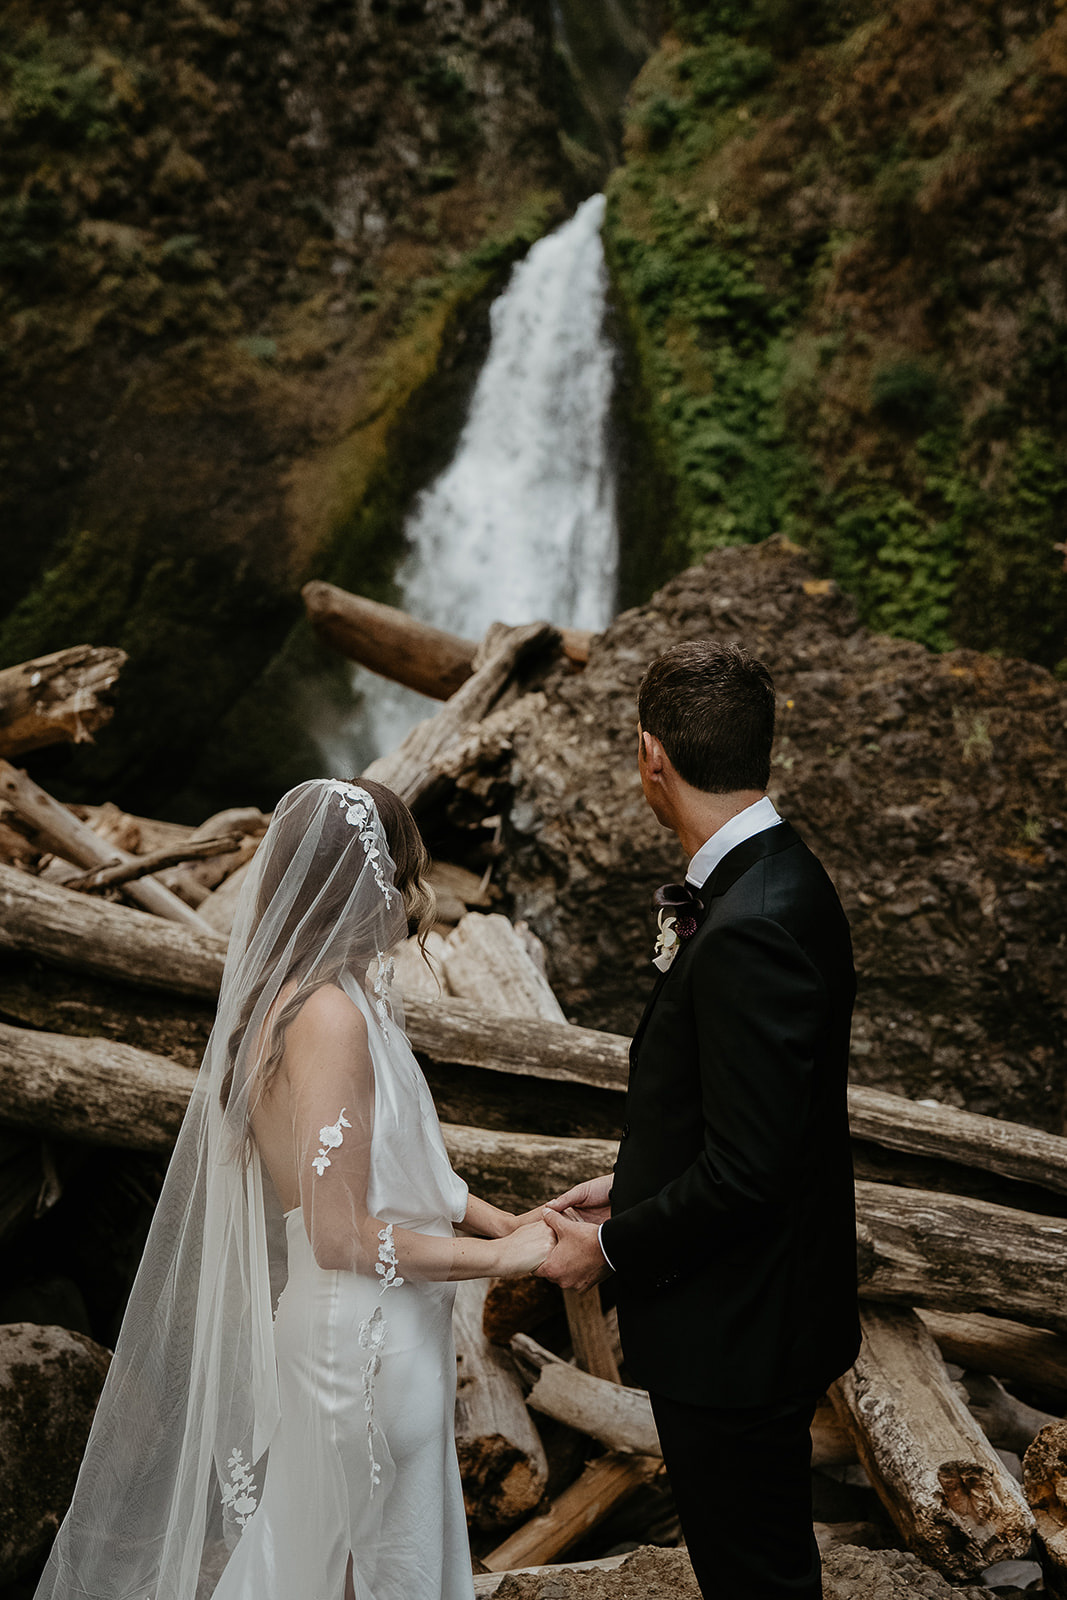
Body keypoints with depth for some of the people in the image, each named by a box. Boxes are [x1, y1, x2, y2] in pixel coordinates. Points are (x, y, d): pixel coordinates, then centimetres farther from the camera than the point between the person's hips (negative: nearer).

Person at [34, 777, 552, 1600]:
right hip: (362, 1338, -9)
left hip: (383, 1328, 9)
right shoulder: (332, 1015, -27)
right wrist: (499, 1255, -17)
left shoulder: (348, 993, 2)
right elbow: (343, 1237, -26)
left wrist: (505, 1219, 3)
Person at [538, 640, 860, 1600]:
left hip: (736, 1335, -9)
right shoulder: (775, 881, 3)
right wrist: (629, 1185, 8)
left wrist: (613, 1247, -14)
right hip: (759, 1310, 9)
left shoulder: (751, 928, -29)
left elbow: (746, 1170, -28)